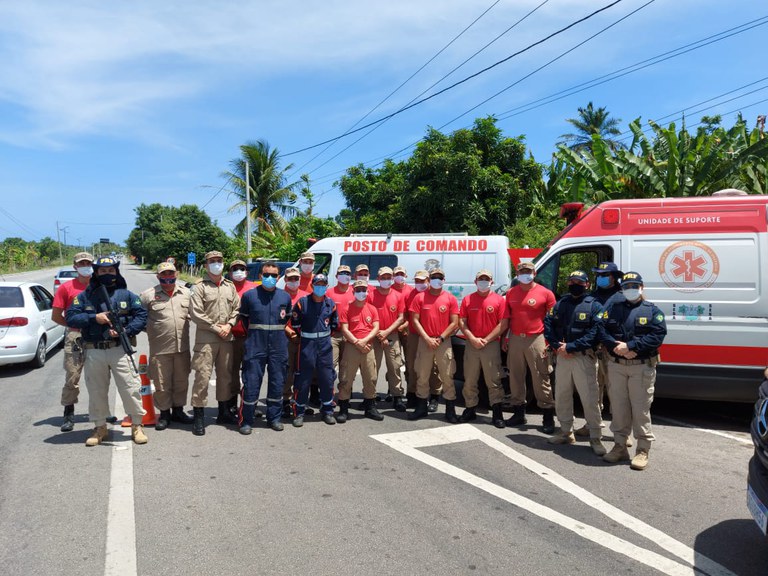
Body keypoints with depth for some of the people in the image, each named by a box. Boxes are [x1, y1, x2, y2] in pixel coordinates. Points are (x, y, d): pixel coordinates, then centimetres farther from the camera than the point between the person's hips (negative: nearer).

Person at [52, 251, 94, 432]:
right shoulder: (66, 288, 1)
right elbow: (56, 316, 2)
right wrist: (75, 325, -3)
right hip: (75, 337, -2)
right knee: (72, 377, -1)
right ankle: (69, 414, 10)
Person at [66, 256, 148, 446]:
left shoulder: (126, 295, 7)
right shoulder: (85, 296, 9)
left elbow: (141, 315, 1)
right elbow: (70, 317, 2)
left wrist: (126, 331, -13)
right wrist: (94, 318, -11)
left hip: (119, 350, -1)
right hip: (93, 352, 2)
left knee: (130, 388, -4)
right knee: (96, 391, 10)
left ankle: (137, 426, 10)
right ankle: (100, 428, 25)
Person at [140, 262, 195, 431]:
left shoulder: (186, 293, 9)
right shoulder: (148, 295, -2)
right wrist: (149, 329, 0)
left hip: (182, 347, 3)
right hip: (160, 349, -3)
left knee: (181, 381, 13)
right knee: (162, 384, 6)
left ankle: (178, 410, 30)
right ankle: (164, 413, 22)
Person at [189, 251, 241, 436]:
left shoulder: (230, 286, 13)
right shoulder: (200, 286, -2)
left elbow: (236, 308, 11)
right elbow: (196, 313, -9)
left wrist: (229, 325, -5)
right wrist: (216, 328, -10)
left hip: (227, 337, 5)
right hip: (206, 338, -5)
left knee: (226, 374, 13)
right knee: (202, 376, -7)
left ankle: (224, 412, 27)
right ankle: (199, 416, 2)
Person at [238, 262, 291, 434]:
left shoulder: (285, 296, 5)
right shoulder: (249, 295, 0)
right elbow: (243, 317, 13)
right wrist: (254, 331, 11)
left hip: (279, 347, 2)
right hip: (255, 347, -2)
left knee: (277, 383, 8)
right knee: (251, 384, -3)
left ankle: (274, 418, 22)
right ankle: (246, 421, 9)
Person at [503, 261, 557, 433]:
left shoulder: (545, 293, -3)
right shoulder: (511, 293, 9)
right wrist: (504, 339, 10)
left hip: (536, 340, -4)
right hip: (515, 339, 5)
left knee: (541, 379, -2)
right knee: (515, 377, 11)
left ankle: (548, 418, 5)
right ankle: (519, 413, 23)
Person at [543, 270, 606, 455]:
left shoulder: (594, 306, -3)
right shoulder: (560, 304, 12)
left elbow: (595, 332, -14)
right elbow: (548, 324, 6)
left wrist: (571, 347, -18)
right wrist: (557, 346, -9)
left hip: (584, 357, -5)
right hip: (562, 357, 5)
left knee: (589, 398, -5)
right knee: (561, 396, 13)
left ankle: (595, 438, 7)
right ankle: (566, 432, 28)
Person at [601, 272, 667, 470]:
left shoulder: (652, 310, 2)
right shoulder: (613, 307, 11)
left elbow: (658, 335, -10)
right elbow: (603, 330, 3)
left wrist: (629, 346, -18)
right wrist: (616, 347, -15)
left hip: (642, 367, -3)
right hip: (616, 365, 3)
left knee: (640, 409, -1)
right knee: (618, 407, 9)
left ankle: (643, 450, 10)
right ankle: (620, 446, 22)